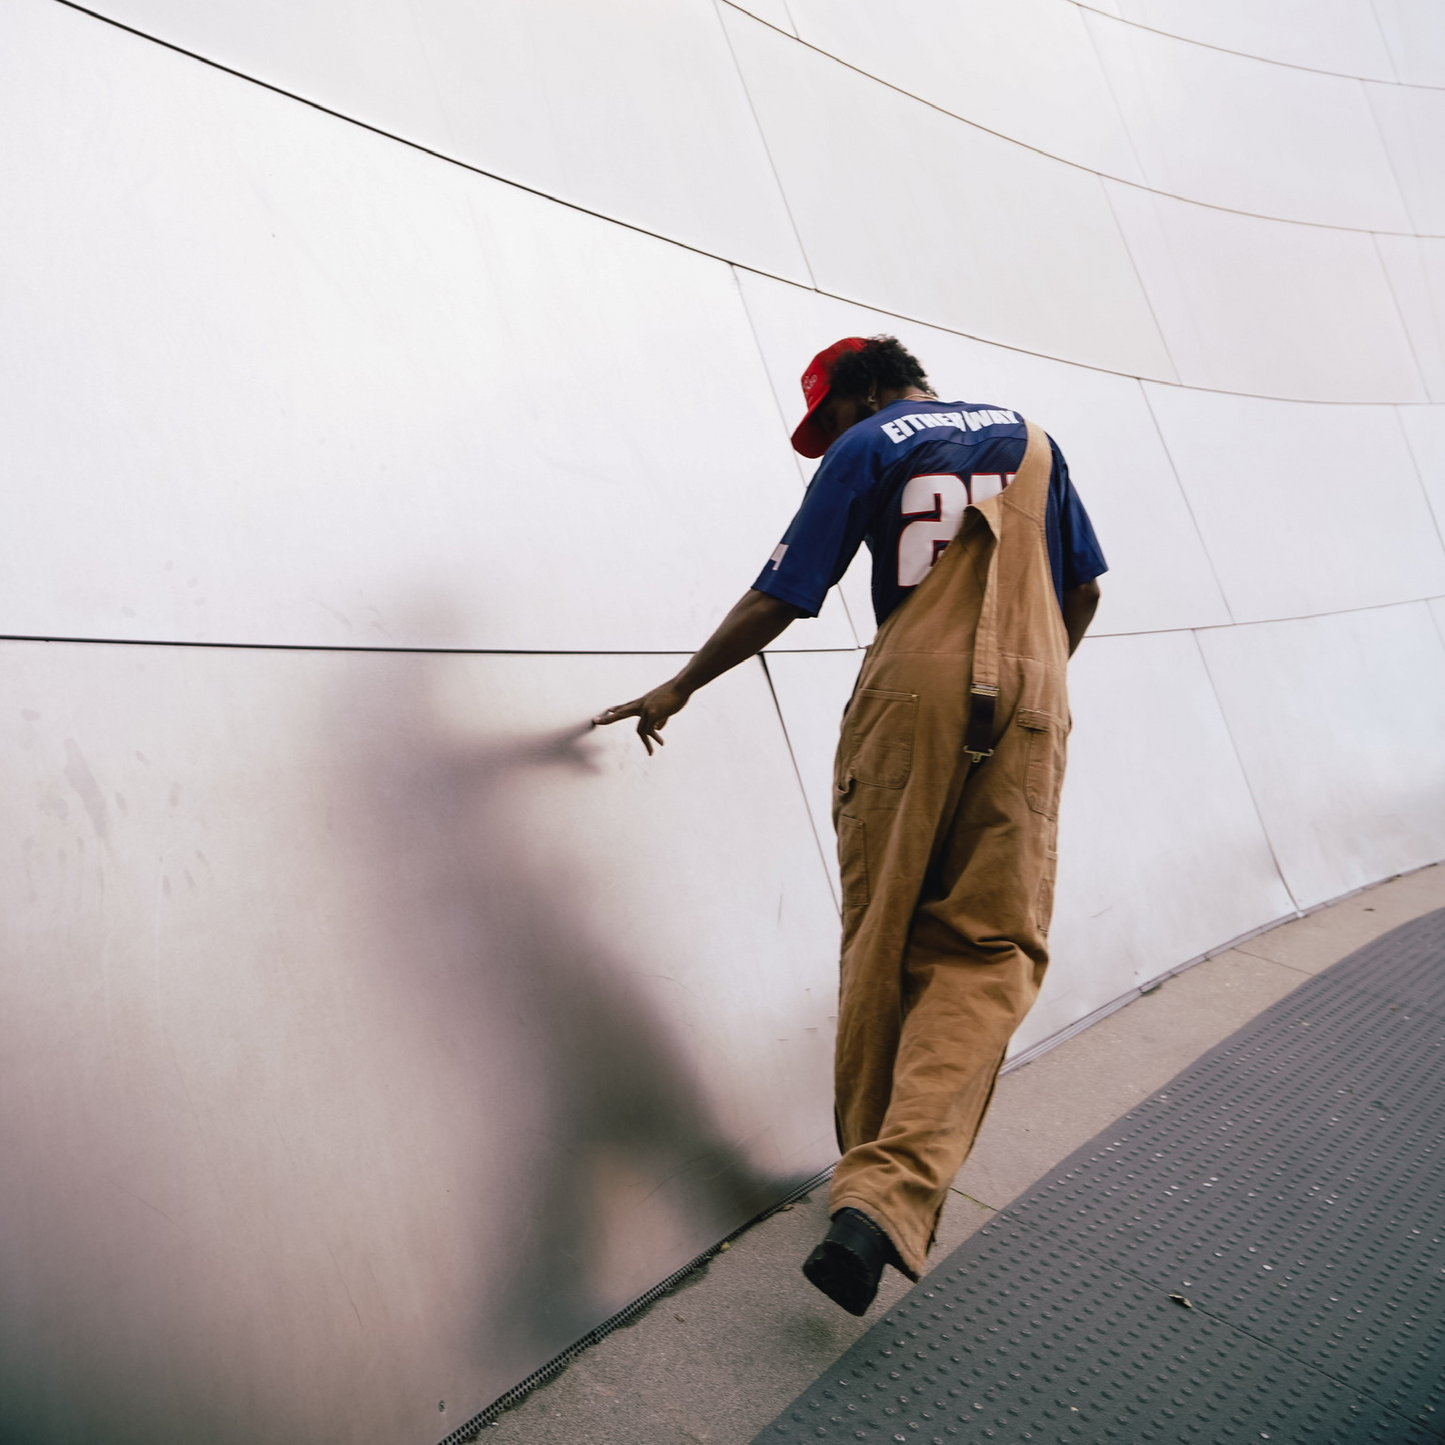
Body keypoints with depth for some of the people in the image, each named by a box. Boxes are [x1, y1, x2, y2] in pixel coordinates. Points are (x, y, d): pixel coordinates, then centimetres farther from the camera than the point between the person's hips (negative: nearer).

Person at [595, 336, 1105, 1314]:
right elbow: (1082, 589, 18)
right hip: (1026, 702, 3)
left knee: (882, 939, 9)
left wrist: (679, 690, 13)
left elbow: (779, 600, 2)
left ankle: (872, 1171, 18)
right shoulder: (1029, 439, 19)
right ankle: (893, 1194, -16)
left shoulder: (866, 448, 7)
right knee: (987, 949, -1)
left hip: (910, 694, -2)